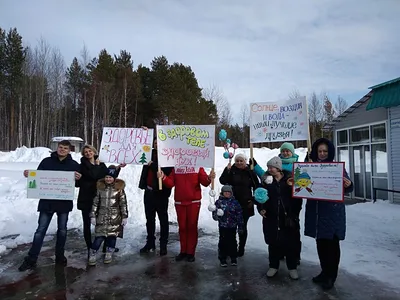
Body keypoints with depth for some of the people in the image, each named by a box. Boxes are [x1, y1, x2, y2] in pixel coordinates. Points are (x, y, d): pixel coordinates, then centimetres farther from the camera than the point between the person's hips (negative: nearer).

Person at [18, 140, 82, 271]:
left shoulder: (74, 165, 1)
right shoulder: (46, 161, 2)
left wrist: (78, 179, -24)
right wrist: (29, 174, -16)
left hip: (64, 202, 0)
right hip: (47, 201, 0)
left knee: (62, 230, 12)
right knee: (40, 230, 3)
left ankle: (60, 256, 27)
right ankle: (31, 260, 13)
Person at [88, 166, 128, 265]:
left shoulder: (119, 189, -4)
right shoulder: (100, 188, 3)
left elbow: (123, 204, -3)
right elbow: (95, 203, 7)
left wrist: (124, 217, -5)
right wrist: (93, 216, 5)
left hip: (115, 218, -1)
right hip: (102, 217, 1)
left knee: (112, 235, 6)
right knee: (99, 236, -4)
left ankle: (109, 253, 24)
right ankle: (93, 253, 11)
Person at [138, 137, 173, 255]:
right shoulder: (151, 154, 8)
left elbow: (166, 171, -21)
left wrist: (153, 165, -18)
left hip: (161, 193, -6)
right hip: (149, 191, 6)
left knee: (163, 220, 6)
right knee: (149, 219, 14)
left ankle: (163, 245, 16)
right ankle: (150, 243, 27)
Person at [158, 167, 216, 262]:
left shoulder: (198, 168, 0)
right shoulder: (176, 168, 6)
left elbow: (204, 182, -10)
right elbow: (170, 183, 1)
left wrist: (209, 178, -31)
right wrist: (163, 177, -16)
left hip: (194, 203, -2)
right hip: (179, 203, 2)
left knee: (192, 227, 4)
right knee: (182, 227, 9)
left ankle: (191, 252, 14)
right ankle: (183, 251, 21)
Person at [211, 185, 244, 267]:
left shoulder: (235, 202, 0)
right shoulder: (219, 202, -1)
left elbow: (239, 214, 2)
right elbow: (215, 213, 0)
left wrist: (240, 226, 2)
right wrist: (216, 215, -23)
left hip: (233, 226, 1)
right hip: (223, 226, -1)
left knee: (232, 242, 10)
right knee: (223, 242, 5)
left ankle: (233, 258, 25)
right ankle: (222, 259, 17)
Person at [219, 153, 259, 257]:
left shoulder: (250, 172, 0)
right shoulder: (231, 170, -1)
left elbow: (256, 187, 7)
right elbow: (222, 181, -12)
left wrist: (253, 200, 1)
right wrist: (227, 170, -23)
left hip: (245, 204, 0)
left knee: (243, 227, 9)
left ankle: (241, 248, 23)